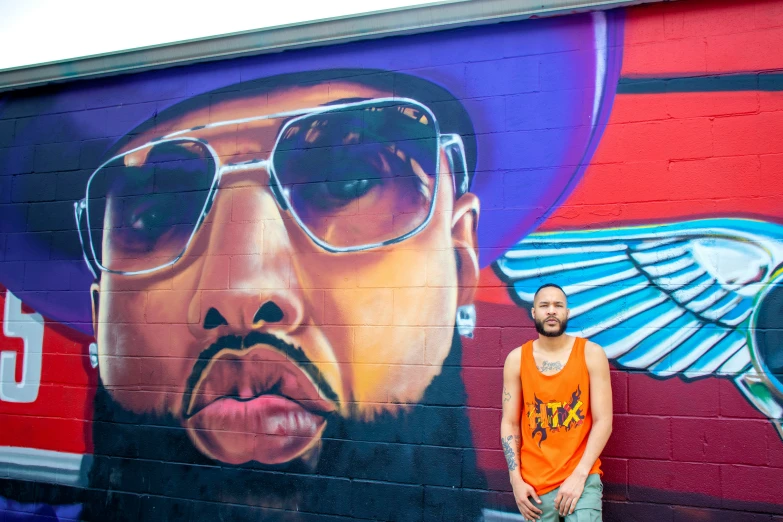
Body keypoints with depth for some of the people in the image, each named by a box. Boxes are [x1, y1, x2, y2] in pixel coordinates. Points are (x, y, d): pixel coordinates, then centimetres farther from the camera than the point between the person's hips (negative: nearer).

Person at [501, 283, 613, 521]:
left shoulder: (591, 354, -4)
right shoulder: (517, 359, -1)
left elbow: (603, 421, -6)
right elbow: (510, 424, 2)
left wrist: (579, 475, -12)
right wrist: (516, 480, -4)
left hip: (582, 477, -1)